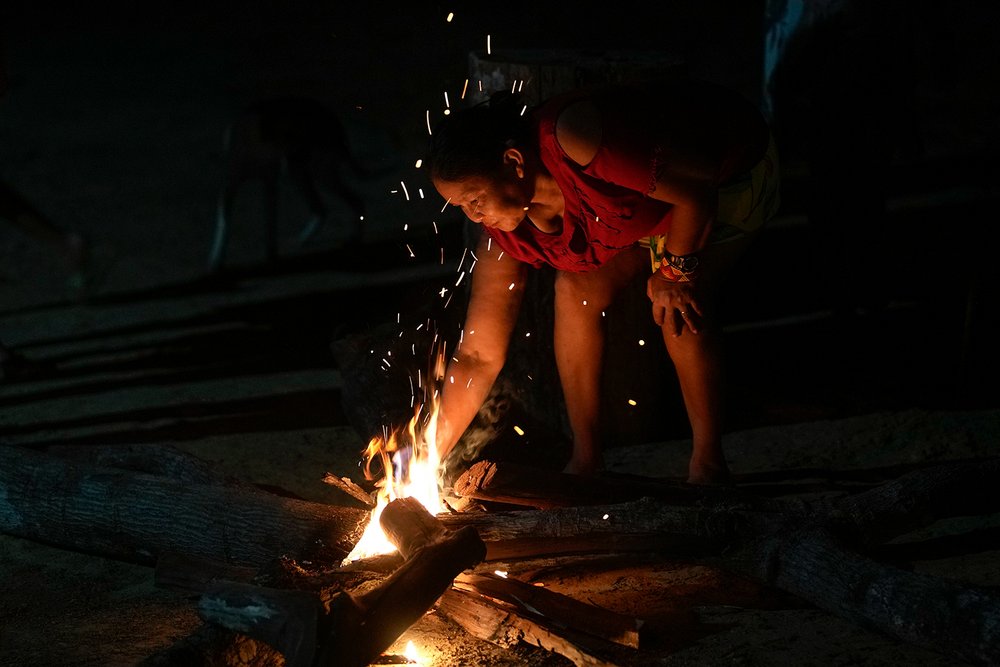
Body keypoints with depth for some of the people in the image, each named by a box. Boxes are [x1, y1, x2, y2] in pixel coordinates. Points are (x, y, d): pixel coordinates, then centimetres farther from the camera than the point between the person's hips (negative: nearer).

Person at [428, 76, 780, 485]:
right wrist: (427, 460, -17)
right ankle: (585, 460, 1)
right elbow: (478, 357, -13)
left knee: (678, 304, -26)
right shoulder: (506, 231, -17)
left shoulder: (573, 140, -41)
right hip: (652, 203, 7)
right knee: (577, 288, -11)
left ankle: (708, 465, -10)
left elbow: (697, 183, -34)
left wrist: (676, 270, -22)